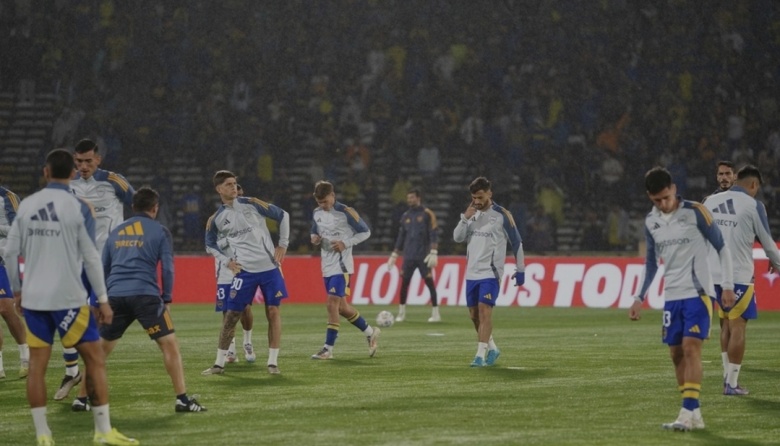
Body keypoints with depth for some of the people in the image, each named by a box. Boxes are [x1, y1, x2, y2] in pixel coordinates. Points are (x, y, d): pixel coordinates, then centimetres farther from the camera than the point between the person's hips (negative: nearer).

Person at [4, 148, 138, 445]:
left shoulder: (26, 206, 4)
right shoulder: (78, 208, -7)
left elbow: (11, 252, 7)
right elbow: (90, 258, -7)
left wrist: (17, 290, 19)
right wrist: (103, 299, -1)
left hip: (33, 298, 4)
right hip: (67, 298, -4)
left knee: (37, 364, 6)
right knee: (95, 359, 4)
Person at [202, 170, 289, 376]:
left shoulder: (251, 204, -2)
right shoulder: (216, 219, 2)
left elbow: (283, 215, 6)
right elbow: (210, 245, 18)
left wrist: (283, 244, 2)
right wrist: (227, 261, 3)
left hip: (269, 266, 0)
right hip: (244, 271, 1)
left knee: (273, 312, -3)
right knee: (231, 316, -1)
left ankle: (273, 362, 6)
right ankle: (219, 363, 8)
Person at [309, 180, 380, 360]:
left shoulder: (346, 213, -10)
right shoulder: (317, 213, 8)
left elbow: (365, 232, -4)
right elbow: (314, 231, 23)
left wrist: (345, 243, -16)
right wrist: (314, 238, -1)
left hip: (341, 265, -7)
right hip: (327, 265, 7)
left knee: (332, 303, -15)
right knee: (341, 307, 13)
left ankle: (328, 348, -12)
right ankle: (370, 333, 31)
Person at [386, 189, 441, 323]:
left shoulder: (427, 214, -2)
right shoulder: (405, 216, 13)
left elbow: (433, 234, -7)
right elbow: (401, 237, 18)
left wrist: (433, 252, -16)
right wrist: (394, 255, 15)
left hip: (423, 256, -5)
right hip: (409, 256, 5)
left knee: (429, 282, -6)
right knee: (404, 282, 1)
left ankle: (435, 313, -2)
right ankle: (401, 312, 9)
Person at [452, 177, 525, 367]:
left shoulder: (502, 215, -6)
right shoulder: (472, 214, 11)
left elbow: (516, 243, -1)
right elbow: (457, 238, 5)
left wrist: (520, 270, 0)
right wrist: (465, 218, -10)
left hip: (491, 273, -6)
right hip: (472, 273, 6)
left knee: (484, 311, -16)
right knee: (474, 314, 9)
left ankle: (481, 355, -17)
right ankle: (492, 348, 26)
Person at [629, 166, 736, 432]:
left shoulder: (695, 213, -9)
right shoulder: (650, 222, 7)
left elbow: (722, 248, -3)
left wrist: (728, 285, -9)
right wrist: (640, 297, 15)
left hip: (697, 293, -6)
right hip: (672, 296, 6)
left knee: (691, 347, -16)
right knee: (676, 353, 4)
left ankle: (689, 413, -20)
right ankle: (694, 415, 11)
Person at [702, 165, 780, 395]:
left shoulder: (709, 202, 8)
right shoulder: (753, 206, -5)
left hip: (713, 274, 5)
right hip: (740, 275, -5)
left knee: (726, 324, 17)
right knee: (737, 327, 0)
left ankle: (728, 375, 17)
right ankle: (732, 384, -1)